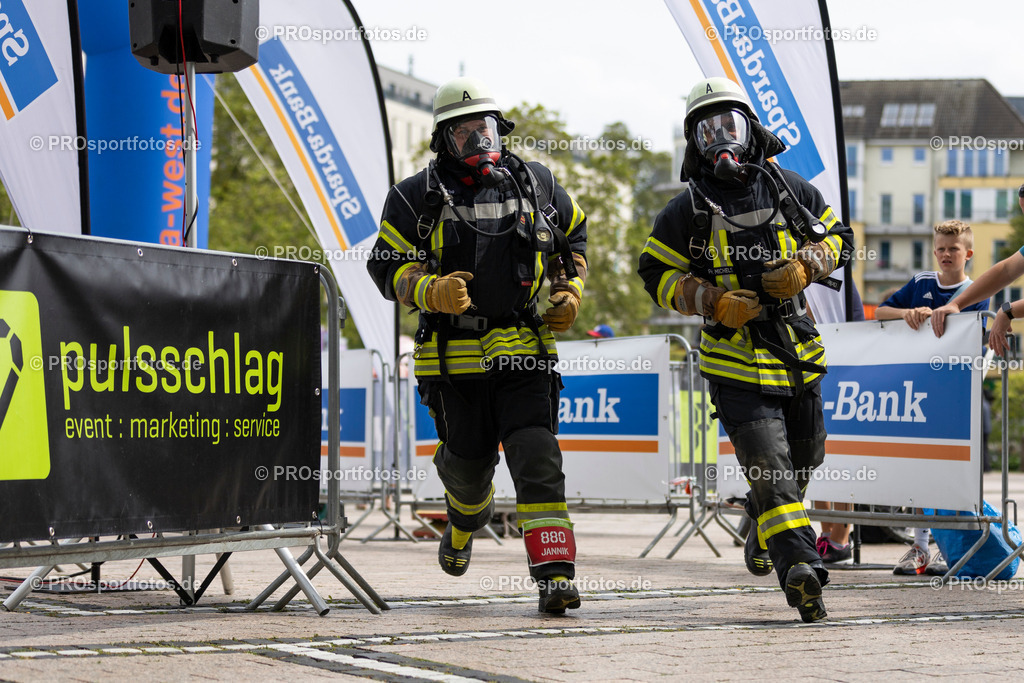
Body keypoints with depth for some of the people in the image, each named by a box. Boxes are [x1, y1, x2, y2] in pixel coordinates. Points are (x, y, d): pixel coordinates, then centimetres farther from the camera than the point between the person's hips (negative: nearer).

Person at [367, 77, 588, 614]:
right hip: (455, 355, 0)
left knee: (537, 458, -14)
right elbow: (388, 267, -4)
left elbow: (573, 236, 25)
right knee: (468, 463, 12)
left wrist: (571, 289, 9)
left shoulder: (535, 185, 7)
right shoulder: (416, 197, -1)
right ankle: (464, 522, 47)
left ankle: (555, 571, -17)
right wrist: (432, 291, -23)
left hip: (523, 351, 0)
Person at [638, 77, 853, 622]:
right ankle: (800, 566, -30)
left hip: (798, 351, 5)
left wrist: (804, 267, -7)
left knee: (803, 458, 20)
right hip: (736, 359, -4)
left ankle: (762, 531, 46)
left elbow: (837, 237, 14)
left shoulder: (789, 189, 5)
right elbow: (657, 273, 3)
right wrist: (713, 301, -12)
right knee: (769, 466, -18)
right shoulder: (687, 210, -2)